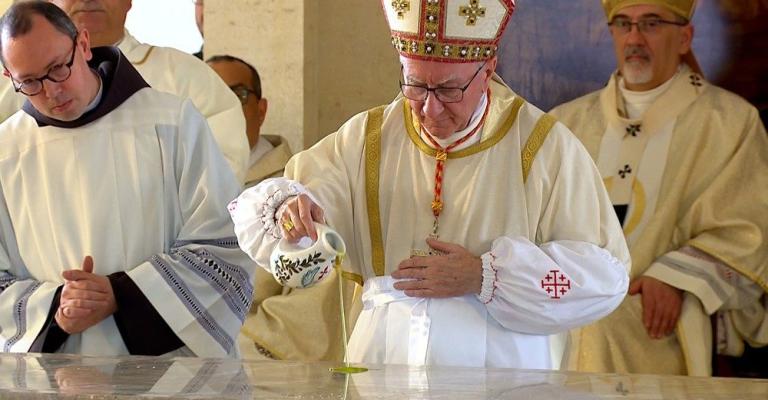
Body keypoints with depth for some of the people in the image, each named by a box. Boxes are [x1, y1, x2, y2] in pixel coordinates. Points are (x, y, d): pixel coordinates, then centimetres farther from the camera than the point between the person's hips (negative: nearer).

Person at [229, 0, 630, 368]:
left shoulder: (544, 147, 2)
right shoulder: (366, 139, 9)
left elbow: (605, 273, -3)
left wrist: (486, 276, -11)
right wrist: (287, 208, -19)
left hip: (502, 367, -5)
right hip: (383, 363, 5)